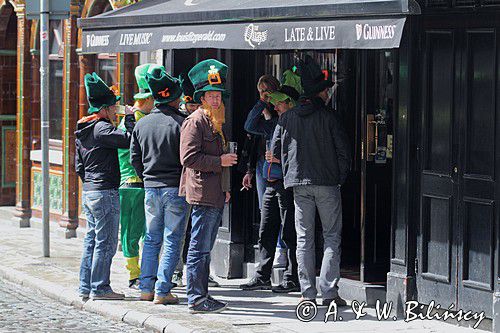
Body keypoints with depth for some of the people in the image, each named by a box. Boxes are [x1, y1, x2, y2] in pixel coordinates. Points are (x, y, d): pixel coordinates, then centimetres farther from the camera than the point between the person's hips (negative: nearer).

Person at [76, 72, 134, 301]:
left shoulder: (83, 132, 15)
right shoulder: (102, 129, -14)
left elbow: (79, 166, 21)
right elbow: (128, 140, -24)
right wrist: (129, 118, -10)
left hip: (89, 190, 10)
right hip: (105, 192, -10)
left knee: (92, 239, 14)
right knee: (106, 242, -4)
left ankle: (86, 286, 17)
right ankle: (99, 288, -3)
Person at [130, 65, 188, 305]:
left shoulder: (142, 124, 5)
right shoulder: (180, 123, -12)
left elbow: (134, 158, 10)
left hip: (150, 188, 5)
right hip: (175, 188, -5)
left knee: (151, 239, 15)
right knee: (172, 241, 0)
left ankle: (147, 287, 14)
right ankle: (162, 291, -2)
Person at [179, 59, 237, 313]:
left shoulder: (216, 122, 20)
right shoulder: (195, 121, -10)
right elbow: (189, 157, -19)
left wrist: (225, 188, 22)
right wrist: (219, 161, -17)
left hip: (216, 195, 10)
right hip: (203, 194, -10)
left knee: (205, 248, 13)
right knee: (199, 249, -7)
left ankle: (201, 296, 18)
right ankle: (196, 299, -5)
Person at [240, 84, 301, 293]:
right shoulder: (275, 126, 16)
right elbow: (251, 127, 26)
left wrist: (279, 158, -18)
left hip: (287, 185, -8)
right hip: (271, 185, 8)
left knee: (289, 233, -4)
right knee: (266, 233, 11)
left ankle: (292, 279, 0)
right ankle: (263, 277, 17)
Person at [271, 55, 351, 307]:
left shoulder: (287, 118, 4)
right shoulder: (328, 117, -5)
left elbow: (276, 150, 8)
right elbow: (343, 149, -6)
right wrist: (341, 177, 6)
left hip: (299, 184, 3)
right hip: (327, 183, -3)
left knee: (304, 239, 8)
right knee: (331, 237, 4)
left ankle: (308, 292, 6)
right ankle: (329, 291, -3)